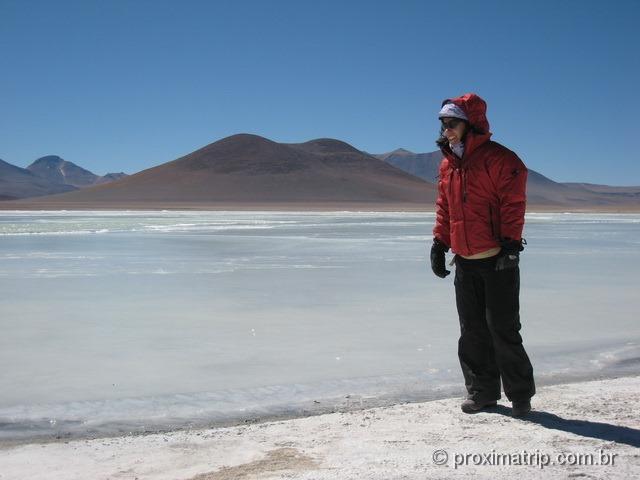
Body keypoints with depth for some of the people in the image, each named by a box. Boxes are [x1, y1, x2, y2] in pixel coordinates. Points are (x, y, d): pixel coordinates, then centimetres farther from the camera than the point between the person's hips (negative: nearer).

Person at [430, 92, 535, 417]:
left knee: (503, 329, -2)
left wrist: (510, 244, -19)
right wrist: (439, 243, 12)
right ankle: (482, 391, 23)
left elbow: (513, 204, -14)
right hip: (464, 262, 7)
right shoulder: (447, 165, 12)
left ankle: (520, 394, 14)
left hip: (498, 261, -7)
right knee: (472, 331, 11)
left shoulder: (499, 159, -10)